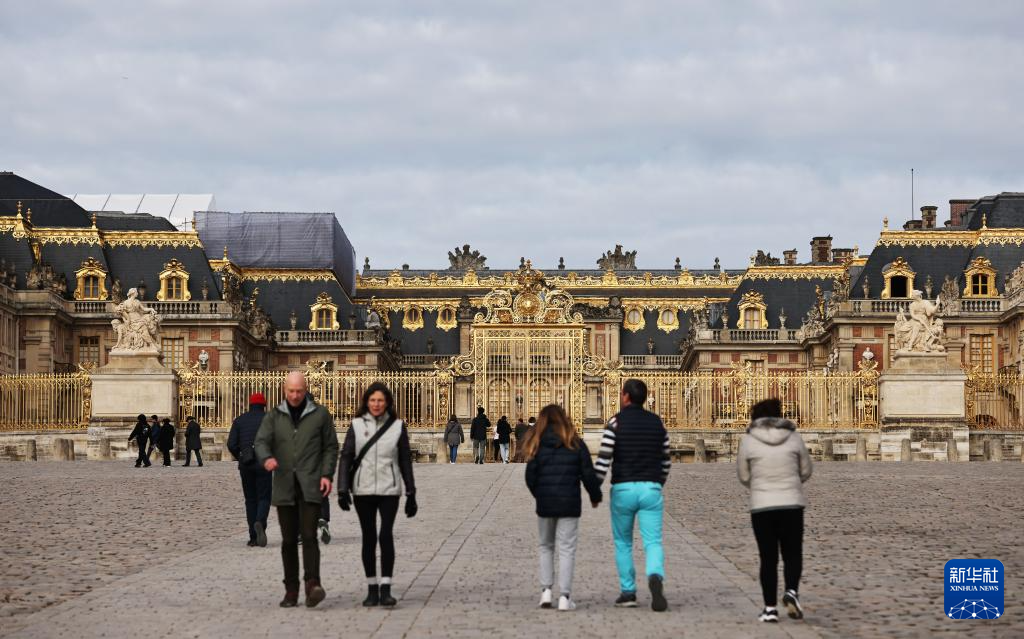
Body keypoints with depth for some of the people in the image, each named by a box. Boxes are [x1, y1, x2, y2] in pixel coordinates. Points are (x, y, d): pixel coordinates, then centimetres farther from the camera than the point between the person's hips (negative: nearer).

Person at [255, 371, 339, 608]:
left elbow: (331, 447, 7)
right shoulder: (274, 416, 9)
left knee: (308, 535, -15)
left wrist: (327, 475, -7)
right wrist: (267, 458, -26)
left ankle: (313, 585, -24)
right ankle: (291, 590, 10)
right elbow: (262, 441, -3)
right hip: (285, 486, 3)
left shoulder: (320, 414, 6)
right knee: (288, 540, 5)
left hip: (311, 485, -2)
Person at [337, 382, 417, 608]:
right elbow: (346, 457, 2)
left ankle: (386, 589, -12)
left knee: (386, 535, -15)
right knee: (368, 538, 6)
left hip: (389, 490, -1)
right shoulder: (357, 425, 4)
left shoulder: (397, 426, 4)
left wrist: (411, 494, 7)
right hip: (363, 490, 1)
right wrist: (342, 490, -8)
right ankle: (372, 589, 14)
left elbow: (405, 461, 8)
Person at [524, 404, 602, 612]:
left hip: (545, 504, 1)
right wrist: (595, 495, 14)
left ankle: (546, 590, 7)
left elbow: (530, 478, -1)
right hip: (570, 505, -1)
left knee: (546, 547, 18)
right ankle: (564, 597, -1)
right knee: (567, 550, 3)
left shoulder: (537, 446, -1)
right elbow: (588, 474, -3)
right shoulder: (576, 445, -3)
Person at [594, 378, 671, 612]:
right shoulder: (657, 422, 9)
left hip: (623, 489, -2)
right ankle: (655, 578, -32)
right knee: (653, 542, -4)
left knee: (623, 543, 15)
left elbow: (603, 458, -11)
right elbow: (665, 459, 15)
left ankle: (628, 592, 15)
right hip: (651, 489, 2)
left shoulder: (616, 422, -5)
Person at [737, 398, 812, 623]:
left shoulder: (748, 440, -2)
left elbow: (744, 476, 5)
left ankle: (770, 607, 4)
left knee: (768, 558, 8)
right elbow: (805, 471, 10)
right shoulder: (793, 436, 1)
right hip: (791, 504, 0)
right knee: (793, 554, 11)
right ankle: (792, 592, -13)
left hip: (761, 506, 0)